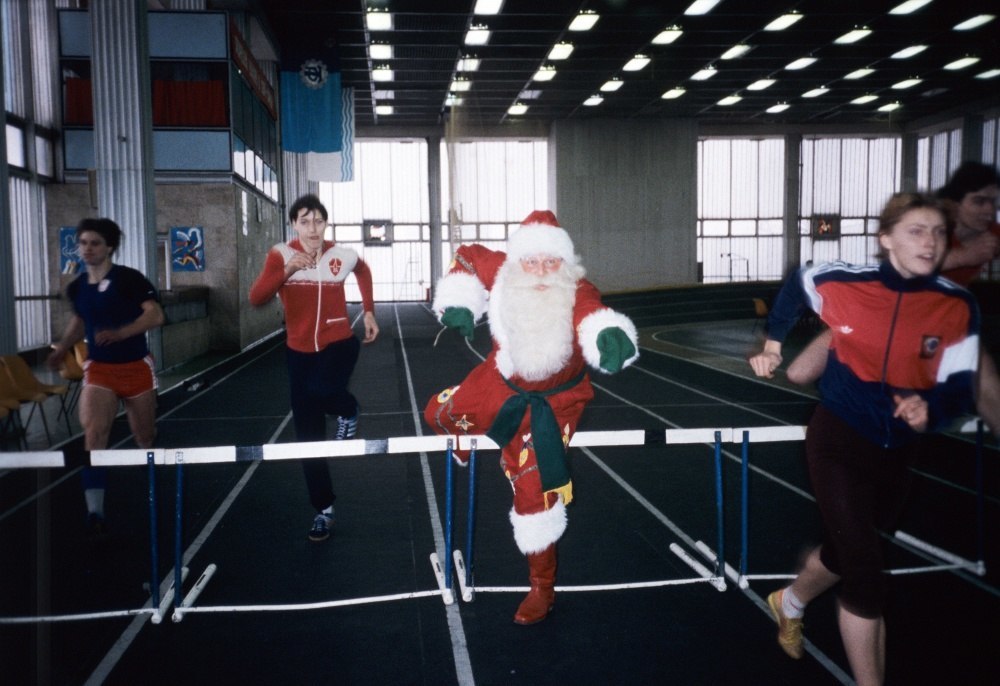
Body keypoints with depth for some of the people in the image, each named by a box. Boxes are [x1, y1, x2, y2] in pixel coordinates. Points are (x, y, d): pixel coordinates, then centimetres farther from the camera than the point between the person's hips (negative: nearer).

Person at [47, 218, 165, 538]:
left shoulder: (130, 278, -12)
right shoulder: (76, 287, 3)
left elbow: (155, 315, -20)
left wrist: (119, 333, -31)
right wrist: (62, 348, 7)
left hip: (136, 368, -2)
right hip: (98, 370, 2)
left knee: (144, 436, 13)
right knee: (93, 433, -19)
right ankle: (95, 512, -21)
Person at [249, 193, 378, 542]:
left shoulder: (342, 256, -5)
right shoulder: (281, 255, -9)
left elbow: (364, 271, 19)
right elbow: (256, 298, -22)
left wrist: (369, 312, 13)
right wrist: (287, 271, -35)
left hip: (339, 344, -1)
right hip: (301, 351, 1)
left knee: (321, 390, -33)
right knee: (309, 436, 4)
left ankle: (348, 410, 5)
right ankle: (324, 509, 19)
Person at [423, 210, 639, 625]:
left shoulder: (578, 294, -35)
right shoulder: (502, 271, -24)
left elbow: (596, 319, -58)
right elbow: (468, 257, -2)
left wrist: (612, 338, -80)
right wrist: (458, 303, -9)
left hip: (551, 401, -4)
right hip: (501, 383, 4)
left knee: (535, 491, -4)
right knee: (440, 414, 17)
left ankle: (543, 587, 17)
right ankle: (469, 438, 55)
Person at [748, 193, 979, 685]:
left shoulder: (958, 306, -11)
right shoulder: (841, 283, -15)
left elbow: (959, 387, -12)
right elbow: (795, 286, 7)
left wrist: (929, 408, -34)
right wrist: (772, 344, 11)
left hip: (895, 449, 4)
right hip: (838, 437, -4)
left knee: (848, 551, 23)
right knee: (866, 573, -10)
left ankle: (789, 603, 54)